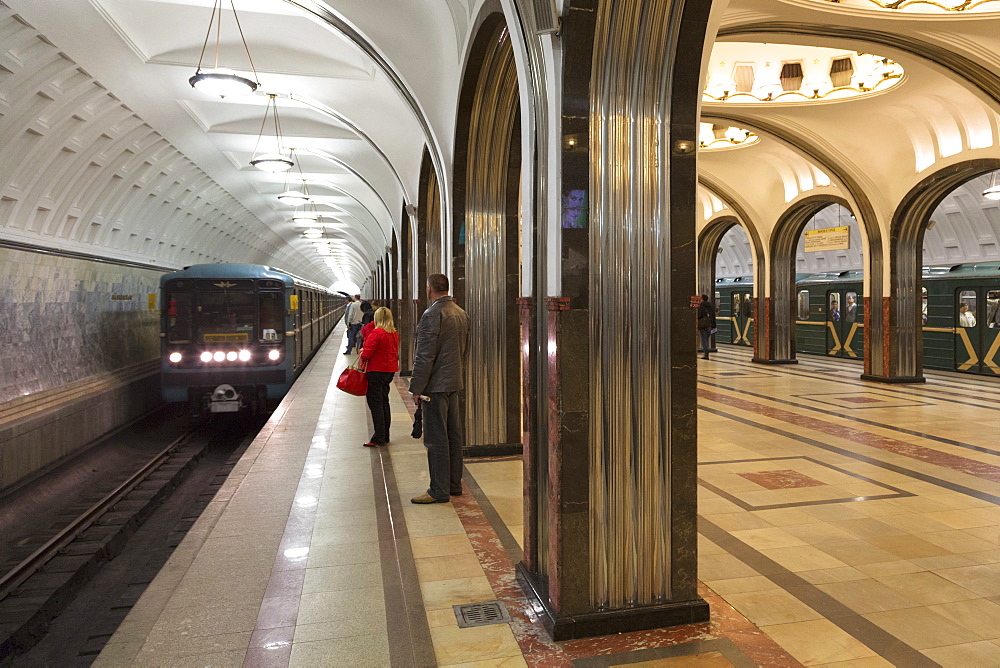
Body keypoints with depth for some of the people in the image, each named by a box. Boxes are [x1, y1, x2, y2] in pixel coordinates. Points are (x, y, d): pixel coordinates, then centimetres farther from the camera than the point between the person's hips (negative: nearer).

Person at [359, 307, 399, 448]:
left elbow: (367, 354, -19)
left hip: (376, 371, -8)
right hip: (390, 370, 8)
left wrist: (362, 352, 2)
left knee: (375, 404, -2)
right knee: (384, 402, 16)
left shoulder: (376, 333, -16)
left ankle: (379, 439, -2)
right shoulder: (395, 333, 8)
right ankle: (385, 436, 22)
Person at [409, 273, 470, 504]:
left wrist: (416, 388, -14)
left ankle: (439, 491, 3)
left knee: (436, 439, -3)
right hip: (454, 382, 9)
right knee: (453, 436, 14)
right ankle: (454, 484, 23)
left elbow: (425, 355, -18)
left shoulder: (432, 315, -16)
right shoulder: (462, 314, 12)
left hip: (436, 384, -9)